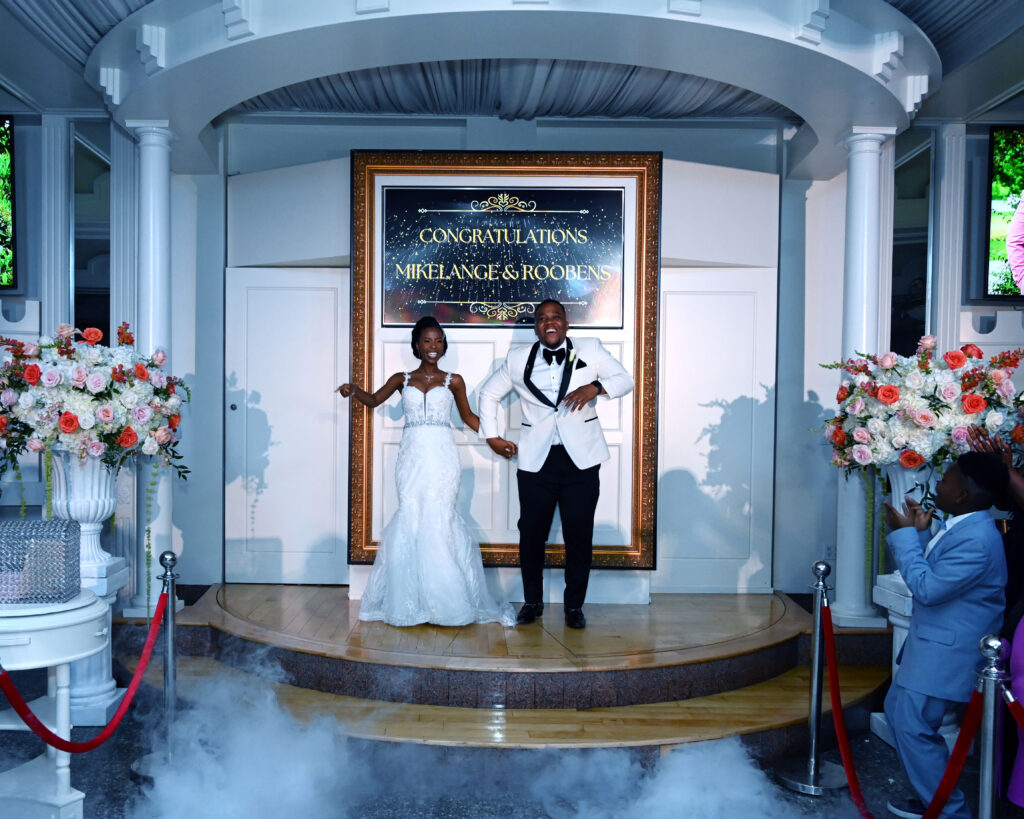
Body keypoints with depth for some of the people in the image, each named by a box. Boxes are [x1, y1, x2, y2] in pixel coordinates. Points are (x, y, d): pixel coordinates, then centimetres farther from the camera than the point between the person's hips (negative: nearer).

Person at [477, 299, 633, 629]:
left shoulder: (590, 350, 5)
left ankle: (574, 606, 19)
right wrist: (492, 436, 13)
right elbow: (489, 393, 19)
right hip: (536, 460, 1)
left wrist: (595, 387, -18)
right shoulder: (518, 358, 8)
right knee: (531, 534, 4)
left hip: (581, 458, -1)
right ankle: (532, 602, 23)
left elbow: (625, 379, 2)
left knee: (579, 535, 3)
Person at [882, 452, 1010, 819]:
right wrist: (920, 533, 3)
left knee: (913, 726, -2)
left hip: (946, 652, -11)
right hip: (933, 644, 11)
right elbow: (932, 571, 15)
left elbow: (927, 587, -25)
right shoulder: (960, 526, 5)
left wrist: (904, 535, -19)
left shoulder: (976, 540, -27)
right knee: (898, 711, 20)